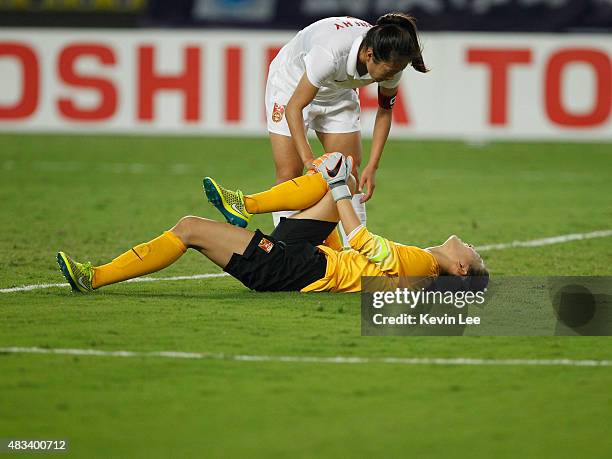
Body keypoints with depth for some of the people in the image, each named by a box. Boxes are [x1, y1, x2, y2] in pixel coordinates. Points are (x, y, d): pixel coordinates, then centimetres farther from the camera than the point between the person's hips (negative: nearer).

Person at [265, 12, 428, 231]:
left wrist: (372, 167, -14)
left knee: (349, 174, -4)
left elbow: (385, 111, -8)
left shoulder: (389, 63, -26)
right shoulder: (331, 53, -43)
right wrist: (308, 158, -41)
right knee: (289, 174, -12)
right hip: (292, 85, -5)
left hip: (338, 93, 5)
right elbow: (294, 107, -35)